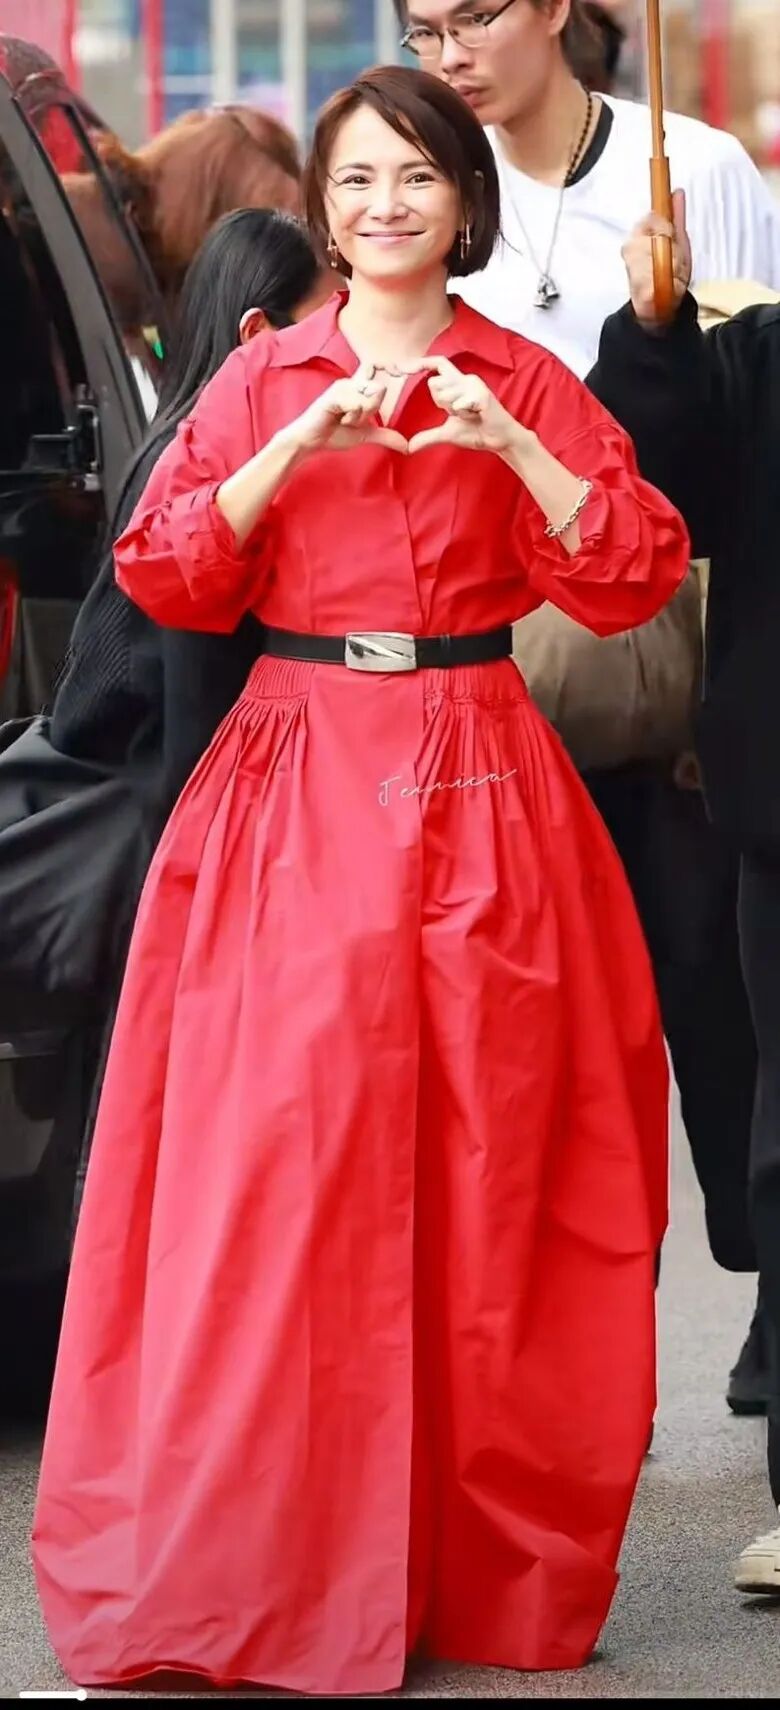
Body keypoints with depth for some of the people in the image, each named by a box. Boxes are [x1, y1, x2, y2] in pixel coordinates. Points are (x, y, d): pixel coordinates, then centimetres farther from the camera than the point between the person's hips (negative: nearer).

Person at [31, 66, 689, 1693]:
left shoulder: (525, 384, 7)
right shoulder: (262, 380, 9)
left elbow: (640, 574, -3)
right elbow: (164, 576, -2)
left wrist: (508, 441, -14)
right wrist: (305, 442, -12)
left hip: (474, 796, 0)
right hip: (294, 787, 0)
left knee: (477, 1172, 0)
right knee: (274, 1156, -5)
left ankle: (479, 1550, 10)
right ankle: (252, 1556, 3)